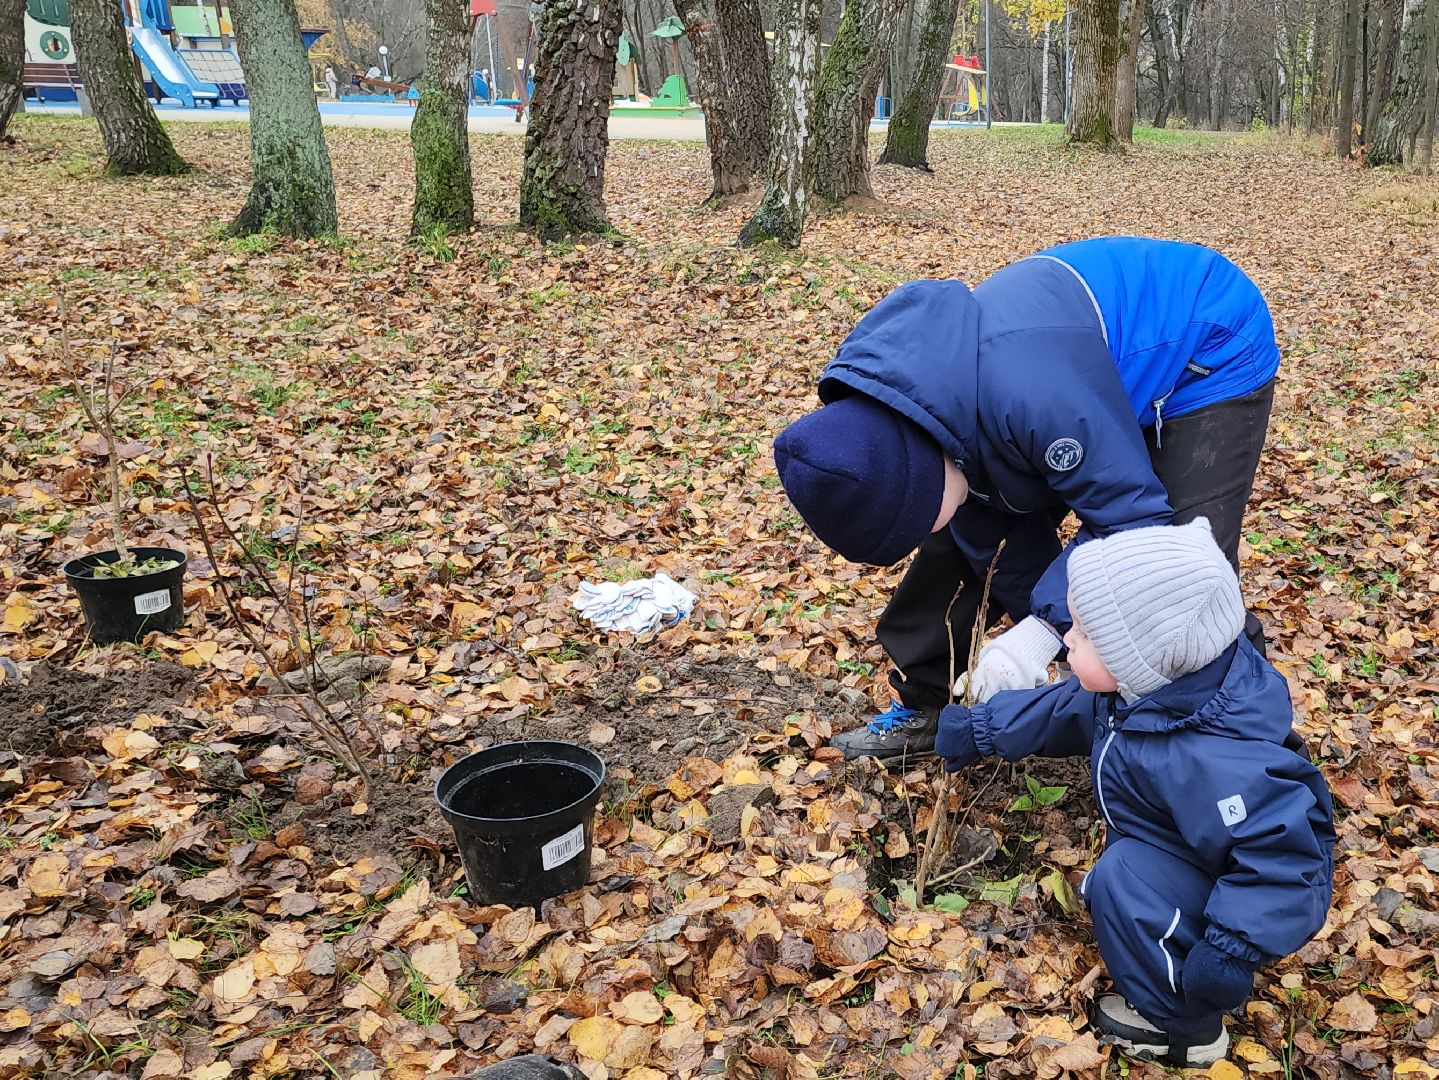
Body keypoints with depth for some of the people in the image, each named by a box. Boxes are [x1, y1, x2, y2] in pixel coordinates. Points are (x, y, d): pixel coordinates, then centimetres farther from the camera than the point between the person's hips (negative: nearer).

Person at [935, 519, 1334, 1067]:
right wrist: (978, 729, 8)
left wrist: (1231, 947, -40)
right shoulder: (1149, 685, -14)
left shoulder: (1210, 759, -42)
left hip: (1241, 890, -9)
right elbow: (1062, 709, 2)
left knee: (1123, 881, -22)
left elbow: (1280, 852, -39)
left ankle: (1185, 1028, -2)